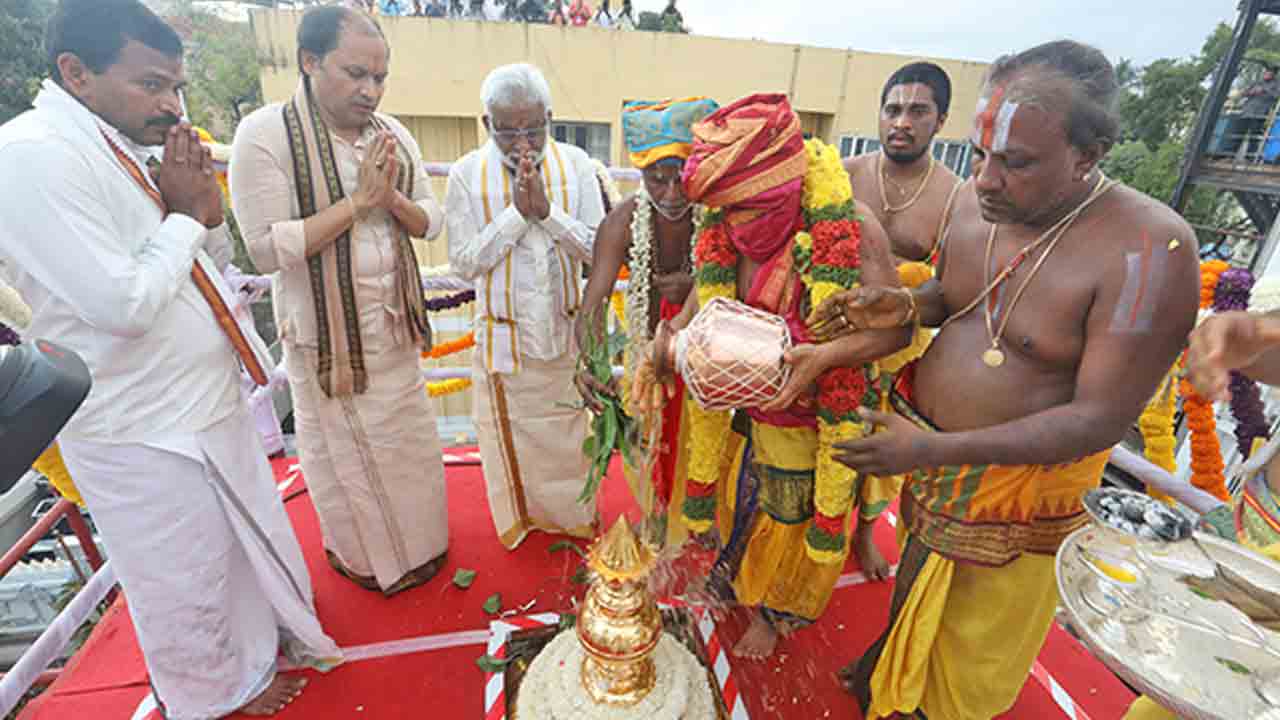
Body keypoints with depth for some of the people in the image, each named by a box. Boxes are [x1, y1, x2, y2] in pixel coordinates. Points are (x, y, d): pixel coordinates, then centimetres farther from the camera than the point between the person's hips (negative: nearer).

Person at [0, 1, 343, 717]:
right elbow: (123, 303, -26)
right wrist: (183, 215, -13)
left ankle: (265, 644, 50)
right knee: (183, 584, 15)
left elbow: (215, 258, 12)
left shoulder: (133, 151, 6)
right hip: (143, 432, -8)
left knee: (253, 539, 25)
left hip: (212, 403, 8)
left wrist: (207, 208, -7)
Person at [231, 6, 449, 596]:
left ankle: (416, 539, 42)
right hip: (326, 327, -5)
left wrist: (393, 200, -18)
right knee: (341, 444, 13)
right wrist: (357, 202, -23)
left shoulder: (392, 133, 1)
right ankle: (357, 551, 39)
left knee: (407, 433, 18)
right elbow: (267, 248, -19)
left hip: (393, 322, 5)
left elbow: (432, 221, 3)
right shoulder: (266, 134, -14)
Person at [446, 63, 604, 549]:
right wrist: (515, 213, -20)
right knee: (510, 430, 14)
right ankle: (519, 515, 41)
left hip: (565, 328, 1)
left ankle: (573, 514, 42)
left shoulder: (575, 164, -5)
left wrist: (547, 210, -21)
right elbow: (464, 262, -11)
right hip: (503, 333, -1)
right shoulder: (467, 173, -8)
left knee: (568, 427, 17)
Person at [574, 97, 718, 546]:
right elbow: (593, 302, -34)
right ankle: (657, 511, 53)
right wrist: (590, 361, -52)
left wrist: (698, 288, -38)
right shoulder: (622, 222, -26)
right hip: (648, 341, 1)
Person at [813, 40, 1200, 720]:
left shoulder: (1149, 250, -25)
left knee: (977, 623, 17)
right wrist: (905, 306, -13)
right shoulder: (977, 203, -7)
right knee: (916, 574, 28)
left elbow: (1103, 418, -24)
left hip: (1021, 478, -5)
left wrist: (941, 449, -30)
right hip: (921, 440, 6)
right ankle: (889, 662, 57)